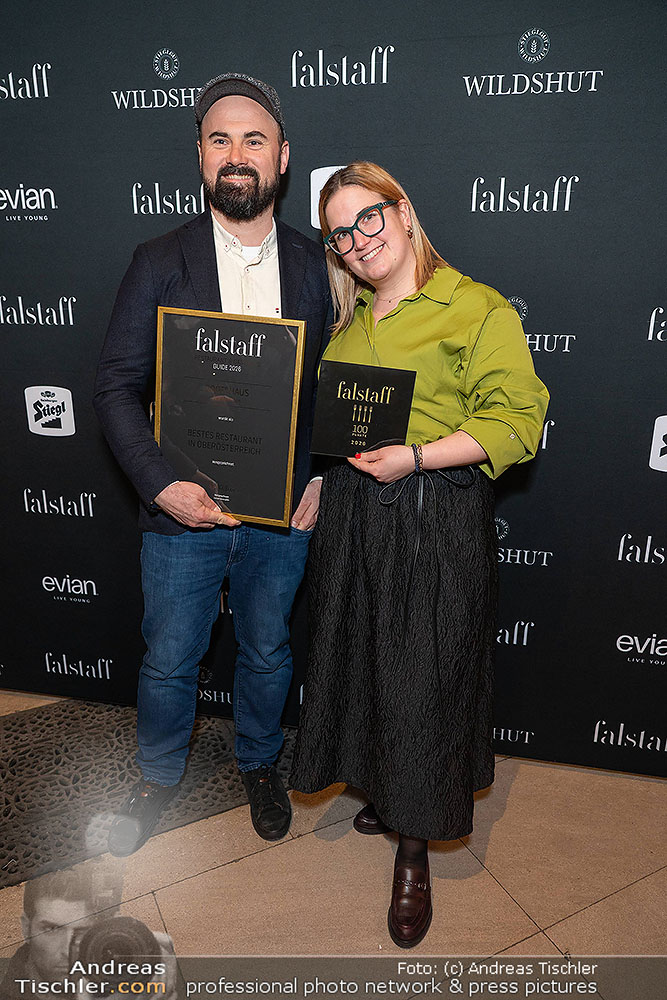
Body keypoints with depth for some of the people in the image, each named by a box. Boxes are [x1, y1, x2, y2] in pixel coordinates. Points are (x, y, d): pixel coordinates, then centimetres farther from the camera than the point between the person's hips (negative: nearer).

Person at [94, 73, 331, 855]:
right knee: (169, 660, 15)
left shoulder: (316, 267, 1)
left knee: (267, 653, 19)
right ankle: (159, 776, 43)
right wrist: (162, 484, -18)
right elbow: (115, 387, -7)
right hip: (182, 509, -1)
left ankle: (259, 763, 47)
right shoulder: (159, 263, -4)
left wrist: (322, 477, -6)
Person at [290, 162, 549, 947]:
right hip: (353, 513, 6)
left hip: (436, 517, -6)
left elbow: (516, 422, -12)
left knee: (422, 674, 2)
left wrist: (416, 457, -21)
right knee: (362, 660, 15)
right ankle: (386, 793, 41)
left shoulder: (477, 308, -6)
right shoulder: (349, 319, 15)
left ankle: (414, 854, 23)